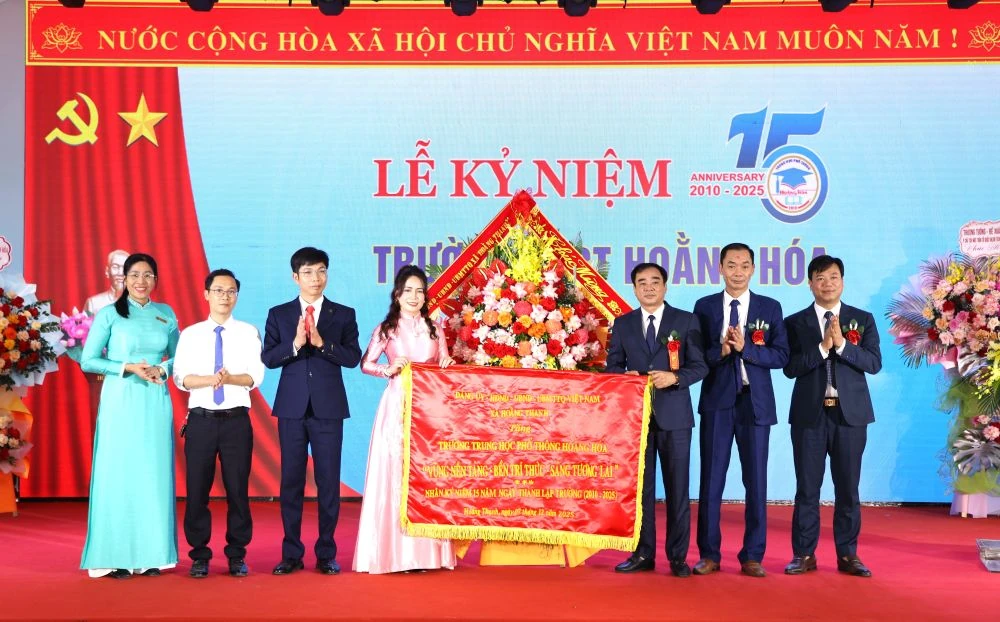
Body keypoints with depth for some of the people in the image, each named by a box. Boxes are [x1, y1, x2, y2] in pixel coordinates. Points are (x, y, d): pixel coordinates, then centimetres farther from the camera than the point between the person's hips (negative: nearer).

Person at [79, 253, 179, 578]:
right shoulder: (110, 314, 0)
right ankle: (115, 558, 3)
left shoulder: (166, 314, 10)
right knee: (118, 475, -3)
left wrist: (162, 369, -5)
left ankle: (150, 555, 10)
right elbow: (88, 360, -3)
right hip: (120, 403, -3)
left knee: (154, 476, 3)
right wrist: (129, 368, -13)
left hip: (156, 404, 3)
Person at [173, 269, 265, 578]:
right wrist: (210, 380, -20)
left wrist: (230, 378, -23)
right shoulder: (190, 334, 7)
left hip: (236, 420, 0)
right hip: (201, 420, 1)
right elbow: (181, 377, -2)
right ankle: (200, 556, 15)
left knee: (238, 489, 3)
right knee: (197, 489, 3)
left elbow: (255, 376, -4)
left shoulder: (248, 333, 5)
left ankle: (237, 555, 15)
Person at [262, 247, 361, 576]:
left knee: (328, 482, 2)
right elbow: (268, 358, -2)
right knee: (291, 481, 5)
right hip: (292, 408, 1)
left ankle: (326, 554, 11)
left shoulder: (343, 314, 5)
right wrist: (295, 344, -18)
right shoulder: (278, 314, 7)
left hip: (328, 408, -1)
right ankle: (291, 554, 13)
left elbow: (353, 357, -4)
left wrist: (321, 342, -17)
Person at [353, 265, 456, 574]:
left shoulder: (434, 329, 13)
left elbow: (442, 366, 15)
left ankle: (428, 551, 5)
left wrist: (447, 364, -7)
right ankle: (395, 552, 0)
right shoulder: (387, 329, 5)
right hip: (397, 406, -2)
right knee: (395, 471, -5)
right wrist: (389, 370, -14)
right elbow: (366, 364, 3)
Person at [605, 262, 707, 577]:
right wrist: (626, 377, -11)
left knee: (677, 487, 2)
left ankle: (678, 556, 9)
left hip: (673, 414, -2)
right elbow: (612, 366, 11)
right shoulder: (622, 324, 11)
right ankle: (643, 553, 13)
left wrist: (674, 377, -18)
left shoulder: (686, 321, 4)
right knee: (639, 486, 5)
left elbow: (700, 366, -1)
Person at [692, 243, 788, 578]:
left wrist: (745, 348, -16)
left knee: (756, 481, 3)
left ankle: (752, 556, 12)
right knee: (711, 480, 3)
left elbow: (781, 355, -3)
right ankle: (709, 554, 12)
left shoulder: (770, 308, 5)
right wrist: (721, 350, -15)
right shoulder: (704, 307, 6)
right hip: (717, 402, 0)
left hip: (755, 403, 0)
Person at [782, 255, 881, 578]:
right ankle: (804, 554, 11)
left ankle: (848, 555, 14)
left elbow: (874, 363, -5)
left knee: (848, 487, 5)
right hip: (809, 414, 0)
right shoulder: (795, 322, 4)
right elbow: (791, 367, -7)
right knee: (807, 488, 4)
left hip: (850, 414, 0)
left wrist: (842, 344, -17)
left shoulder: (863, 319, 6)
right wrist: (822, 346, -17)